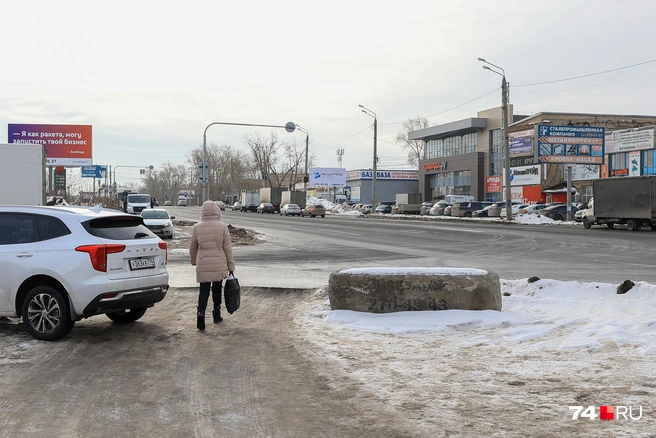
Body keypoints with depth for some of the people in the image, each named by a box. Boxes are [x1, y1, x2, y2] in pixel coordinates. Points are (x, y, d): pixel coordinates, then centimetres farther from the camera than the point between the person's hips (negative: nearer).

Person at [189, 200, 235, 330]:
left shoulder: (196, 228, -2)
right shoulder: (222, 227, -6)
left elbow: (193, 247, 9)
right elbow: (228, 248, -3)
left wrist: (193, 261, 28)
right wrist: (231, 267, 5)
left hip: (203, 266, 0)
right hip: (219, 265, 0)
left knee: (204, 290, 6)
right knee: (217, 289, 16)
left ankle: (201, 311, -16)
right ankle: (217, 316, 25)